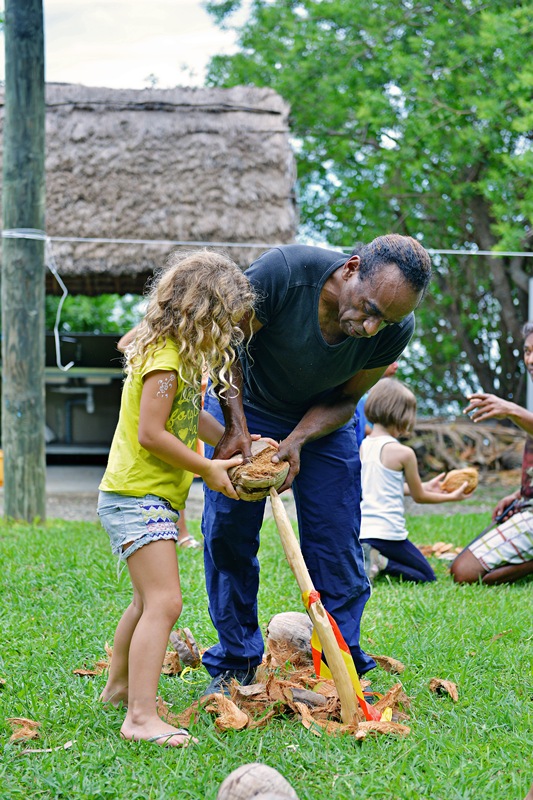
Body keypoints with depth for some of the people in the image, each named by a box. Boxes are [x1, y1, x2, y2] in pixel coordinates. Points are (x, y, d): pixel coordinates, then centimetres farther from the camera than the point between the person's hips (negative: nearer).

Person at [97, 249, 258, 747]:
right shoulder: (164, 359, -20)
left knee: (148, 599, 24)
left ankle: (119, 685, 41)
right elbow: (152, 434, -24)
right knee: (163, 602, -19)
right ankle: (141, 717, -24)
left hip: (153, 497, 11)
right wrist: (209, 469, -16)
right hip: (138, 496, -11)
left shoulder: (181, 355, 12)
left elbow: (190, 416, 24)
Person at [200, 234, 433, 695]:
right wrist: (236, 428, -29)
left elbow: (345, 398, -11)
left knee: (336, 543, -3)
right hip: (245, 405, -1)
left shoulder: (396, 330, -27)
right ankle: (235, 663, 12)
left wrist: (296, 441, -27)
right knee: (228, 533, -1)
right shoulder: (280, 272, -38)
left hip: (323, 419, 2)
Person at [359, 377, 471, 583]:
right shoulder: (403, 453, -12)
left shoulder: (364, 446, 8)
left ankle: (367, 558, -1)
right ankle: (381, 563, -14)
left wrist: (425, 486, 29)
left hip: (362, 529, 7)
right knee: (427, 577, 8)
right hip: (387, 532, -7)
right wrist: (452, 497, 17)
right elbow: (418, 497, 2)